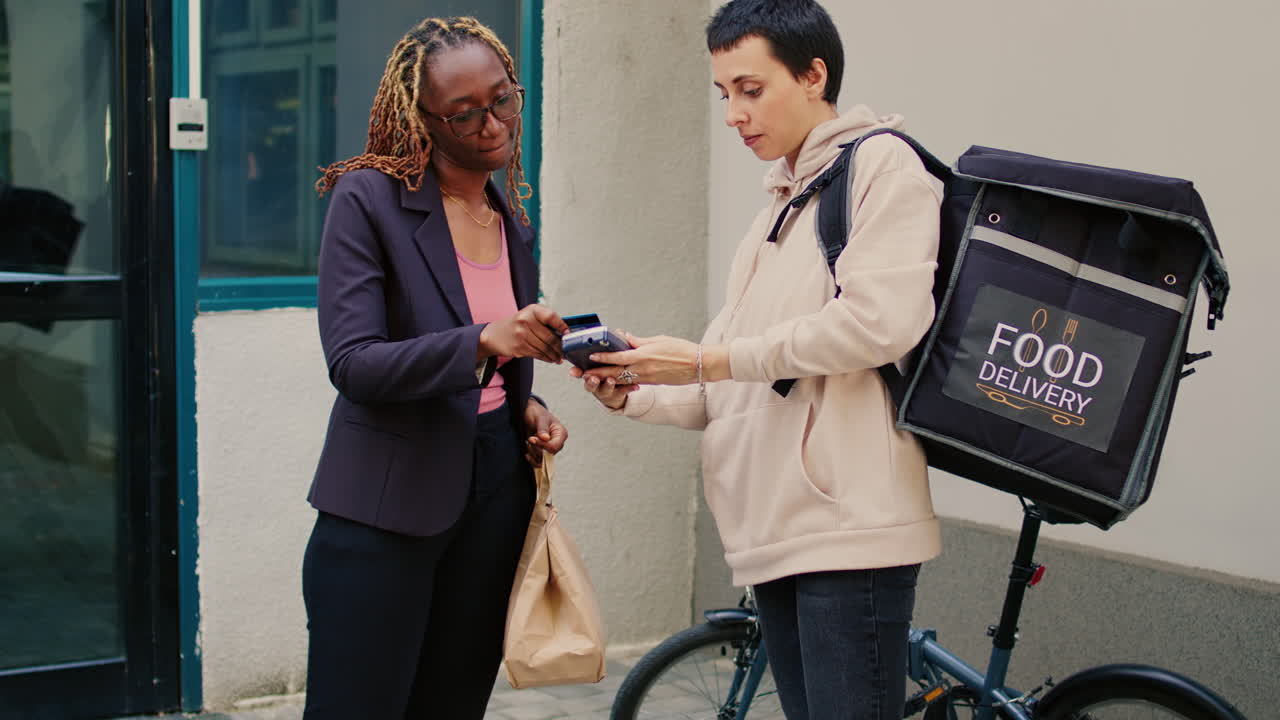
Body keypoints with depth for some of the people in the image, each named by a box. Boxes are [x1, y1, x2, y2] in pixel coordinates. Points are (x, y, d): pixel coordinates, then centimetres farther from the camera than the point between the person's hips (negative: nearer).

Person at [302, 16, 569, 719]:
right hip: (388, 508, -5)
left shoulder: (511, 220, 11)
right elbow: (352, 363, -17)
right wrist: (481, 341, -29)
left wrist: (527, 405, 2)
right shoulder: (368, 200, -8)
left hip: (494, 496, 6)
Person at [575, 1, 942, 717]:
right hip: (776, 534, 8)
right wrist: (634, 394, 5)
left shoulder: (881, 163, -1)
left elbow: (879, 321, -17)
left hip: (851, 525, -8)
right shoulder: (778, 209, 25)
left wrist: (708, 360, -13)